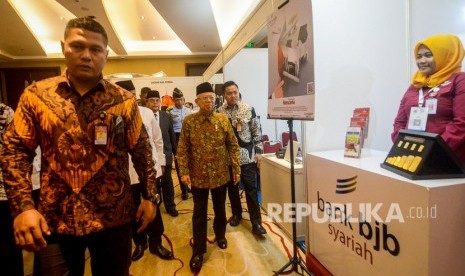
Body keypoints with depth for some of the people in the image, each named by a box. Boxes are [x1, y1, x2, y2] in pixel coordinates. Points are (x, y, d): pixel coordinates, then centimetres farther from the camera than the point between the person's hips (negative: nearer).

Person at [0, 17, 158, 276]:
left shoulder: (124, 100, -3)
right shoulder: (36, 95, -1)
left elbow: (142, 151, 1)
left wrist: (150, 196, -1)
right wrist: (23, 206, -9)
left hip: (113, 219, 0)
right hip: (54, 220, 1)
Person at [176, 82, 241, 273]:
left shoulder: (223, 120, -2)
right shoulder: (189, 121, -6)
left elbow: (233, 146, 1)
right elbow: (182, 150, -5)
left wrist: (236, 168, -2)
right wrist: (184, 172, -10)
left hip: (221, 175, 2)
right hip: (198, 176, -1)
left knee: (220, 209, 19)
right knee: (199, 213, 8)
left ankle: (220, 235, 44)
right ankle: (198, 251, 21)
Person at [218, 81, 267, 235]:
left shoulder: (248, 109, -4)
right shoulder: (219, 112, 0)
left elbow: (257, 131, -1)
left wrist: (258, 151, -5)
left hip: (246, 156, -2)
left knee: (251, 188, 1)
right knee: (232, 188, 14)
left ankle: (256, 222, 8)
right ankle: (236, 213, 34)